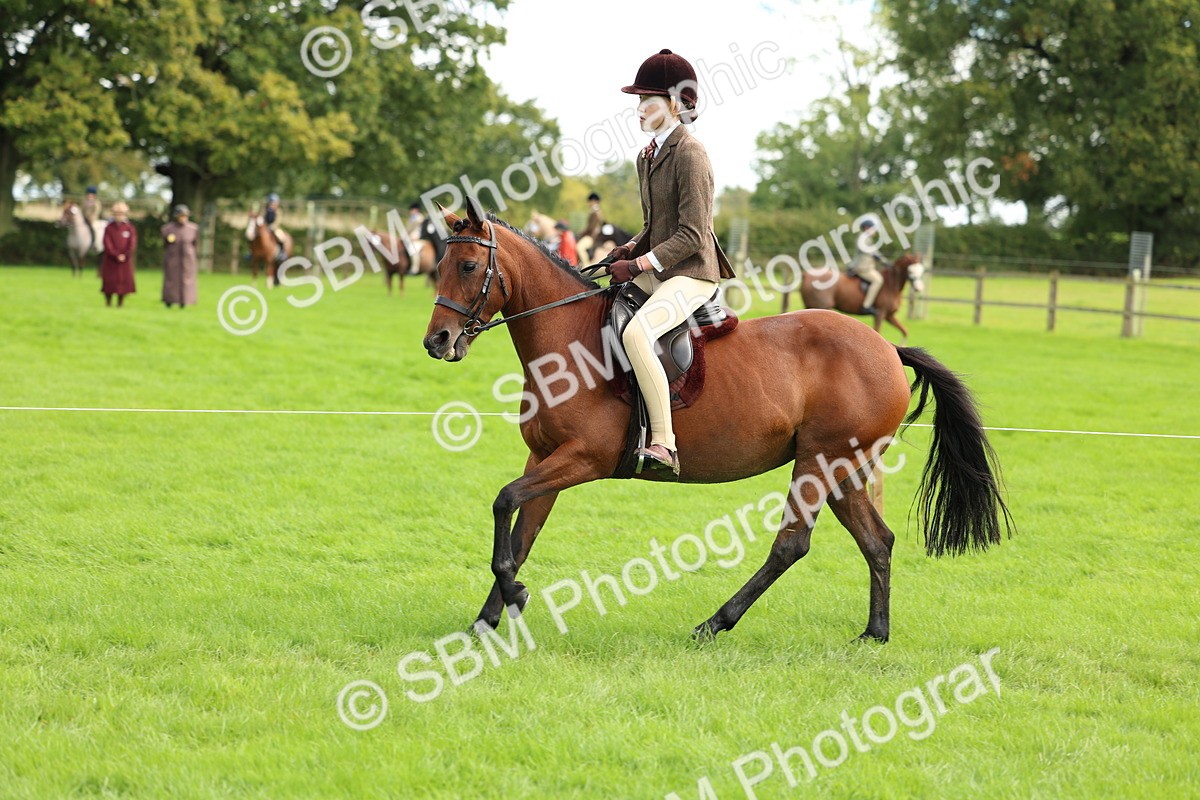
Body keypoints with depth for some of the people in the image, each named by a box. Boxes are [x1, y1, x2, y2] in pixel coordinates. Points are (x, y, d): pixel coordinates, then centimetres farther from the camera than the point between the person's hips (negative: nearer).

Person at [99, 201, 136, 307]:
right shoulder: (109, 228, 2)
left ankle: (120, 303, 7)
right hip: (110, 260, 0)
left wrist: (125, 255, -16)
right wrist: (116, 255, -17)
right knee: (109, 280, -1)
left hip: (125, 260, 0)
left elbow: (132, 244, -2)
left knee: (124, 280, -1)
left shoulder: (130, 228, 4)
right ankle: (108, 302, 10)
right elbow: (108, 244, -5)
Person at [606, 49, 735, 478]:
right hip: (657, 272, 10)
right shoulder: (648, 156, 14)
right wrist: (631, 249, 4)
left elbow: (692, 236, -19)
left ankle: (663, 445, -34)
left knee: (636, 333, -33)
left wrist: (639, 265, -21)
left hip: (691, 274, -10)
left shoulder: (689, 154, -14)